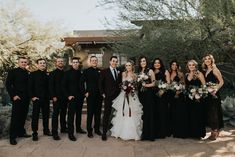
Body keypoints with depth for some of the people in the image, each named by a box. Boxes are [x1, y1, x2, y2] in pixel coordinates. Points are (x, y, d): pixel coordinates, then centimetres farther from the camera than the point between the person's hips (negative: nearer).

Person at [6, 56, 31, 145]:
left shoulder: (27, 73, 11)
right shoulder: (13, 72, -3)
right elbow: (8, 84, -6)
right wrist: (13, 95, -12)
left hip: (26, 99, 5)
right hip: (17, 98, -5)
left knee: (23, 117, 11)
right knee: (15, 117, -1)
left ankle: (21, 132, 25)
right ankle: (12, 137, 8)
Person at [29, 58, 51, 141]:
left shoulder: (48, 75, 10)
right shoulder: (33, 74, 0)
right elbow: (30, 86, -3)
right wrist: (32, 96, -11)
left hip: (46, 99, 3)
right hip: (37, 98, -3)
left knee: (46, 115, 11)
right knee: (35, 116, 2)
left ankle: (46, 130, 25)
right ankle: (34, 133, 11)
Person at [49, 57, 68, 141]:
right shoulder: (52, 73, -1)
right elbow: (51, 86, -6)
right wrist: (53, 96, -13)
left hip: (64, 97, 5)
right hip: (57, 98, -5)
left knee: (63, 113, 14)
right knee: (55, 114, -2)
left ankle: (63, 128, 27)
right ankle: (54, 133, 2)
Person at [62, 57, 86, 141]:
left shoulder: (81, 73, 7)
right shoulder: (68, 73, -3)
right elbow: (63, 85, -5)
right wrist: (68, 95, -11)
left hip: (80, 97, 4)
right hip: (72, 97, -4)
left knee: (79, 114, 16)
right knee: (71, 115, -3)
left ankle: (78, 128, 31)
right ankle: (70, 133, 3)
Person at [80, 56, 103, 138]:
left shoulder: (100, 71, 10)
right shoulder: (86, 71, 0)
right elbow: (81, 82, -3)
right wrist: (85, 92, -8)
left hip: (99, 95, 4)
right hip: (90, 95, -3)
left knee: (98, 113, 10)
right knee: (90, 113, 2)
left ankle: (97, 129, 24)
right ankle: (89, 131, 13)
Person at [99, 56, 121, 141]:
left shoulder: (119, 72, 11)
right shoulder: (104, 71, 1)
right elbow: (100, 83, 0)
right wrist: (102, 93, -5)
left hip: (118, 96, 3)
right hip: (108, 96, -3)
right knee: (107, 114, 1)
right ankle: (104, 133, 9)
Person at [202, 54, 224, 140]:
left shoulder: (214, 69, -7)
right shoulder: (206, 71, 13)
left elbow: (221, 82, -11)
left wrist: (216, 89, -22)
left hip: (214, 94, -7)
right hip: (207, 94, 7)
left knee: (214, 112, -4)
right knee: (209, 112, 9)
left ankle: (215, 132, 6)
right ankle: (213, 131, 20)